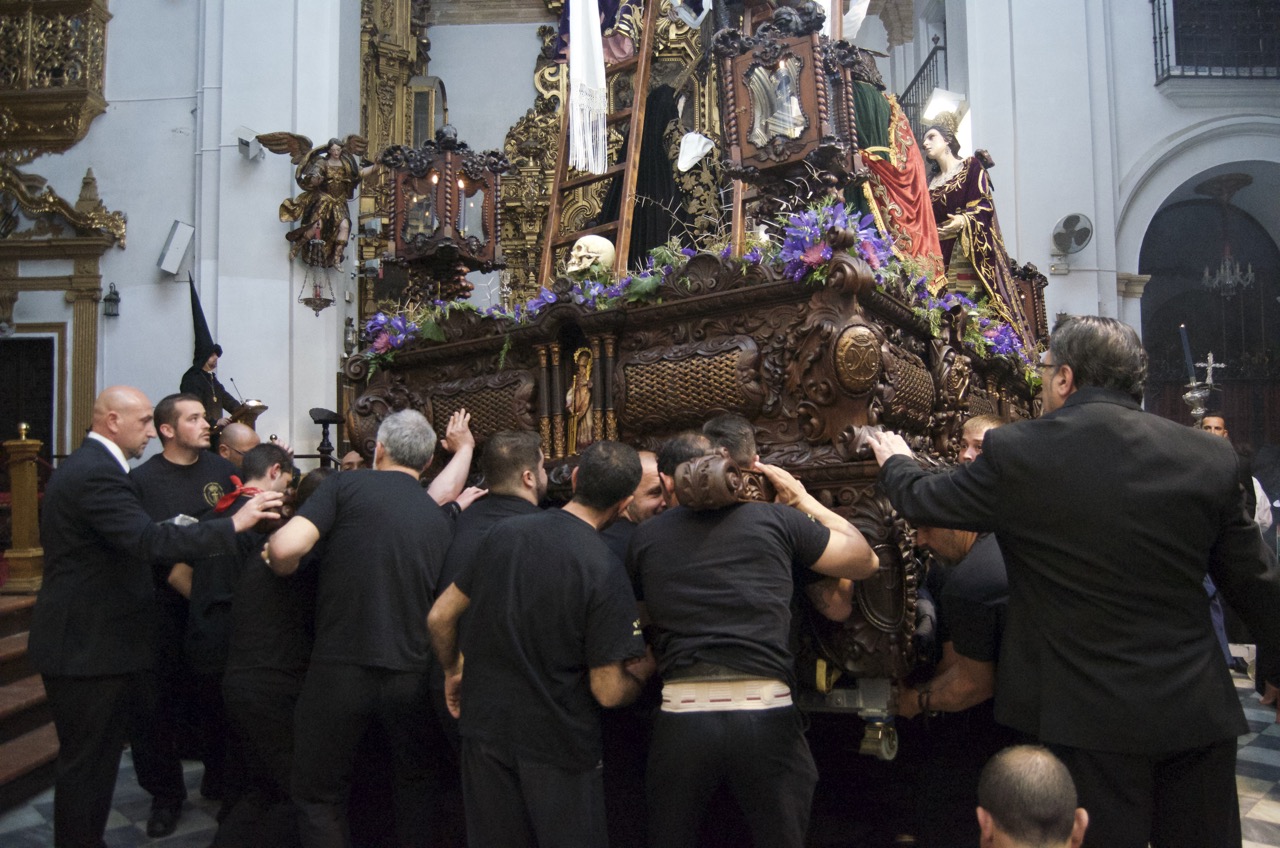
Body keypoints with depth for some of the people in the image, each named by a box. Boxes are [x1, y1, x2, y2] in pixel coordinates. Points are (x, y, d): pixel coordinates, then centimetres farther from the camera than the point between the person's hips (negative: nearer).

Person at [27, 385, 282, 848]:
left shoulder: (87, 465, 13)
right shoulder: (97, 473, -22)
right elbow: (147, 540, -33)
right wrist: (233, 524, -31)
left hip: (91, 638, 10)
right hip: (87, 645, -10)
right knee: (88, 761, 2)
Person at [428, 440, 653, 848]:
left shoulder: (504, 533, -6)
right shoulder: (607, 574, -20)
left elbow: (440, 617, 1)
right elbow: (608, 691, -17)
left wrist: (452, 671, 19)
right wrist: (647, 667, 3)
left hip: (486, 727, 4)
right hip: (561, 742, -4)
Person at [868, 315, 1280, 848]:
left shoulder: (1016, 453, -13)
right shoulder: (1209, 457, -2)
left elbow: (921, 500, 2)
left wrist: (894, 461, 24)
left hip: (1091, 716, -3)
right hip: (1199, 710, 4)